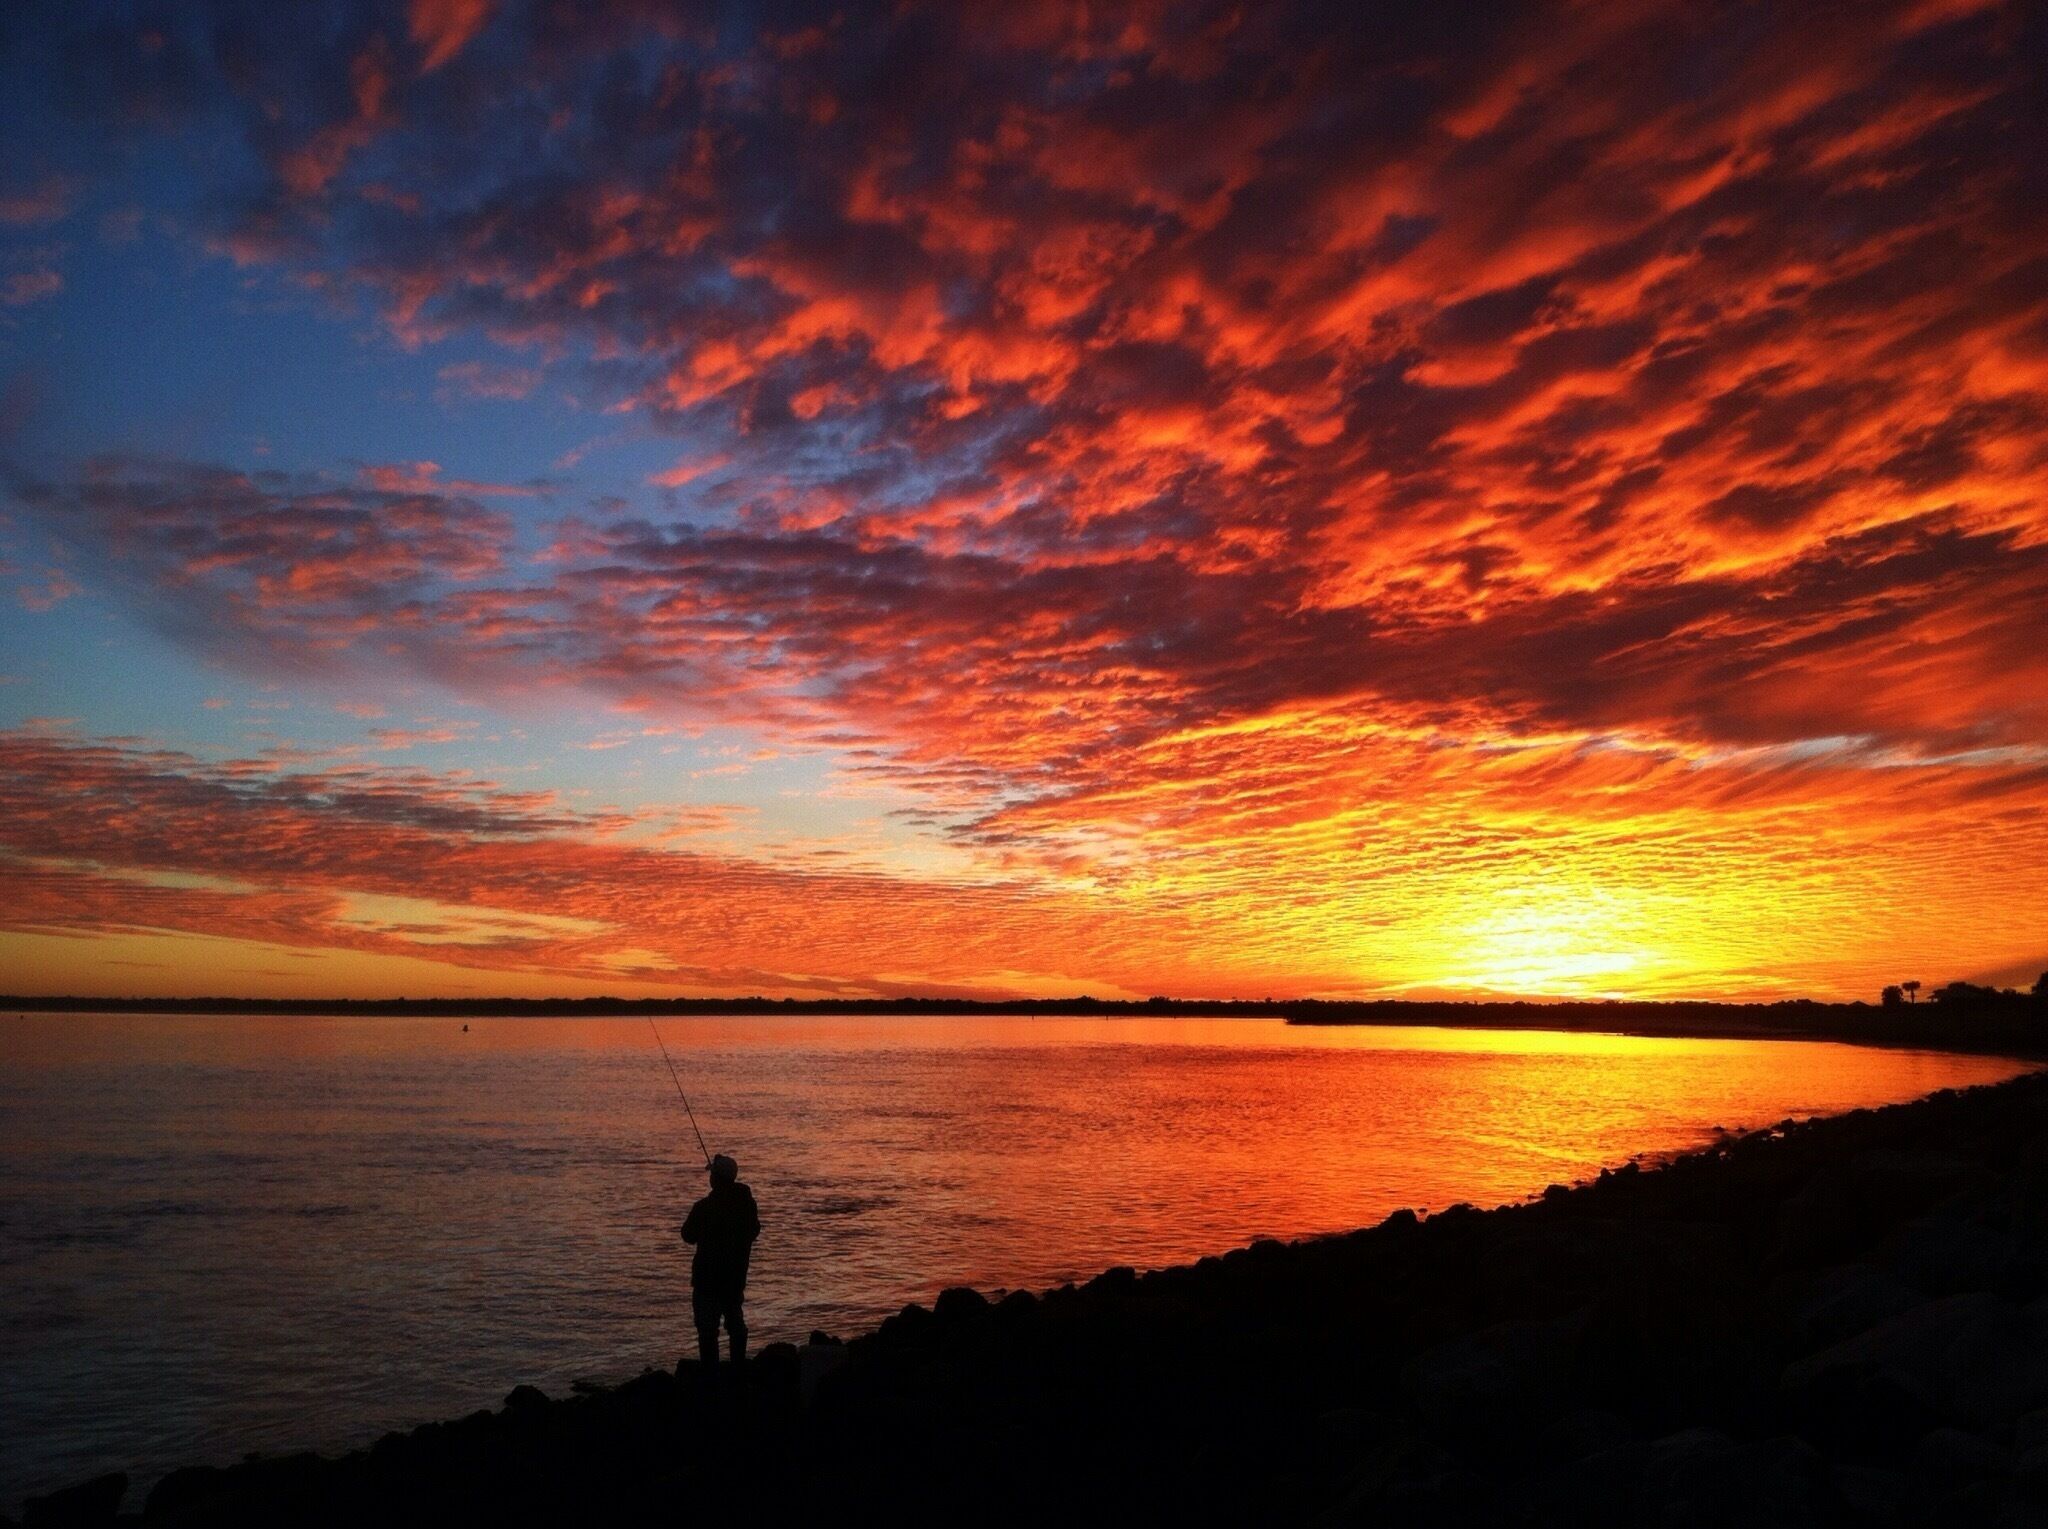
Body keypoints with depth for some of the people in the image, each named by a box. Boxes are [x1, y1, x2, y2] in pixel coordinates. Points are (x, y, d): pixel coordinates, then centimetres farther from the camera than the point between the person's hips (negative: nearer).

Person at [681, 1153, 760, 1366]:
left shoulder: (704, 1207, -19)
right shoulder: (747, 1202, -3)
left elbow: (689, 1236, -5)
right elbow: (754, 1231, 10)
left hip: (708, 1277, -6)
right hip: (736, 1275, 6)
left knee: (707, 1326, 0)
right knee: (735, 1321, 18)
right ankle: (739, 1365, 24)